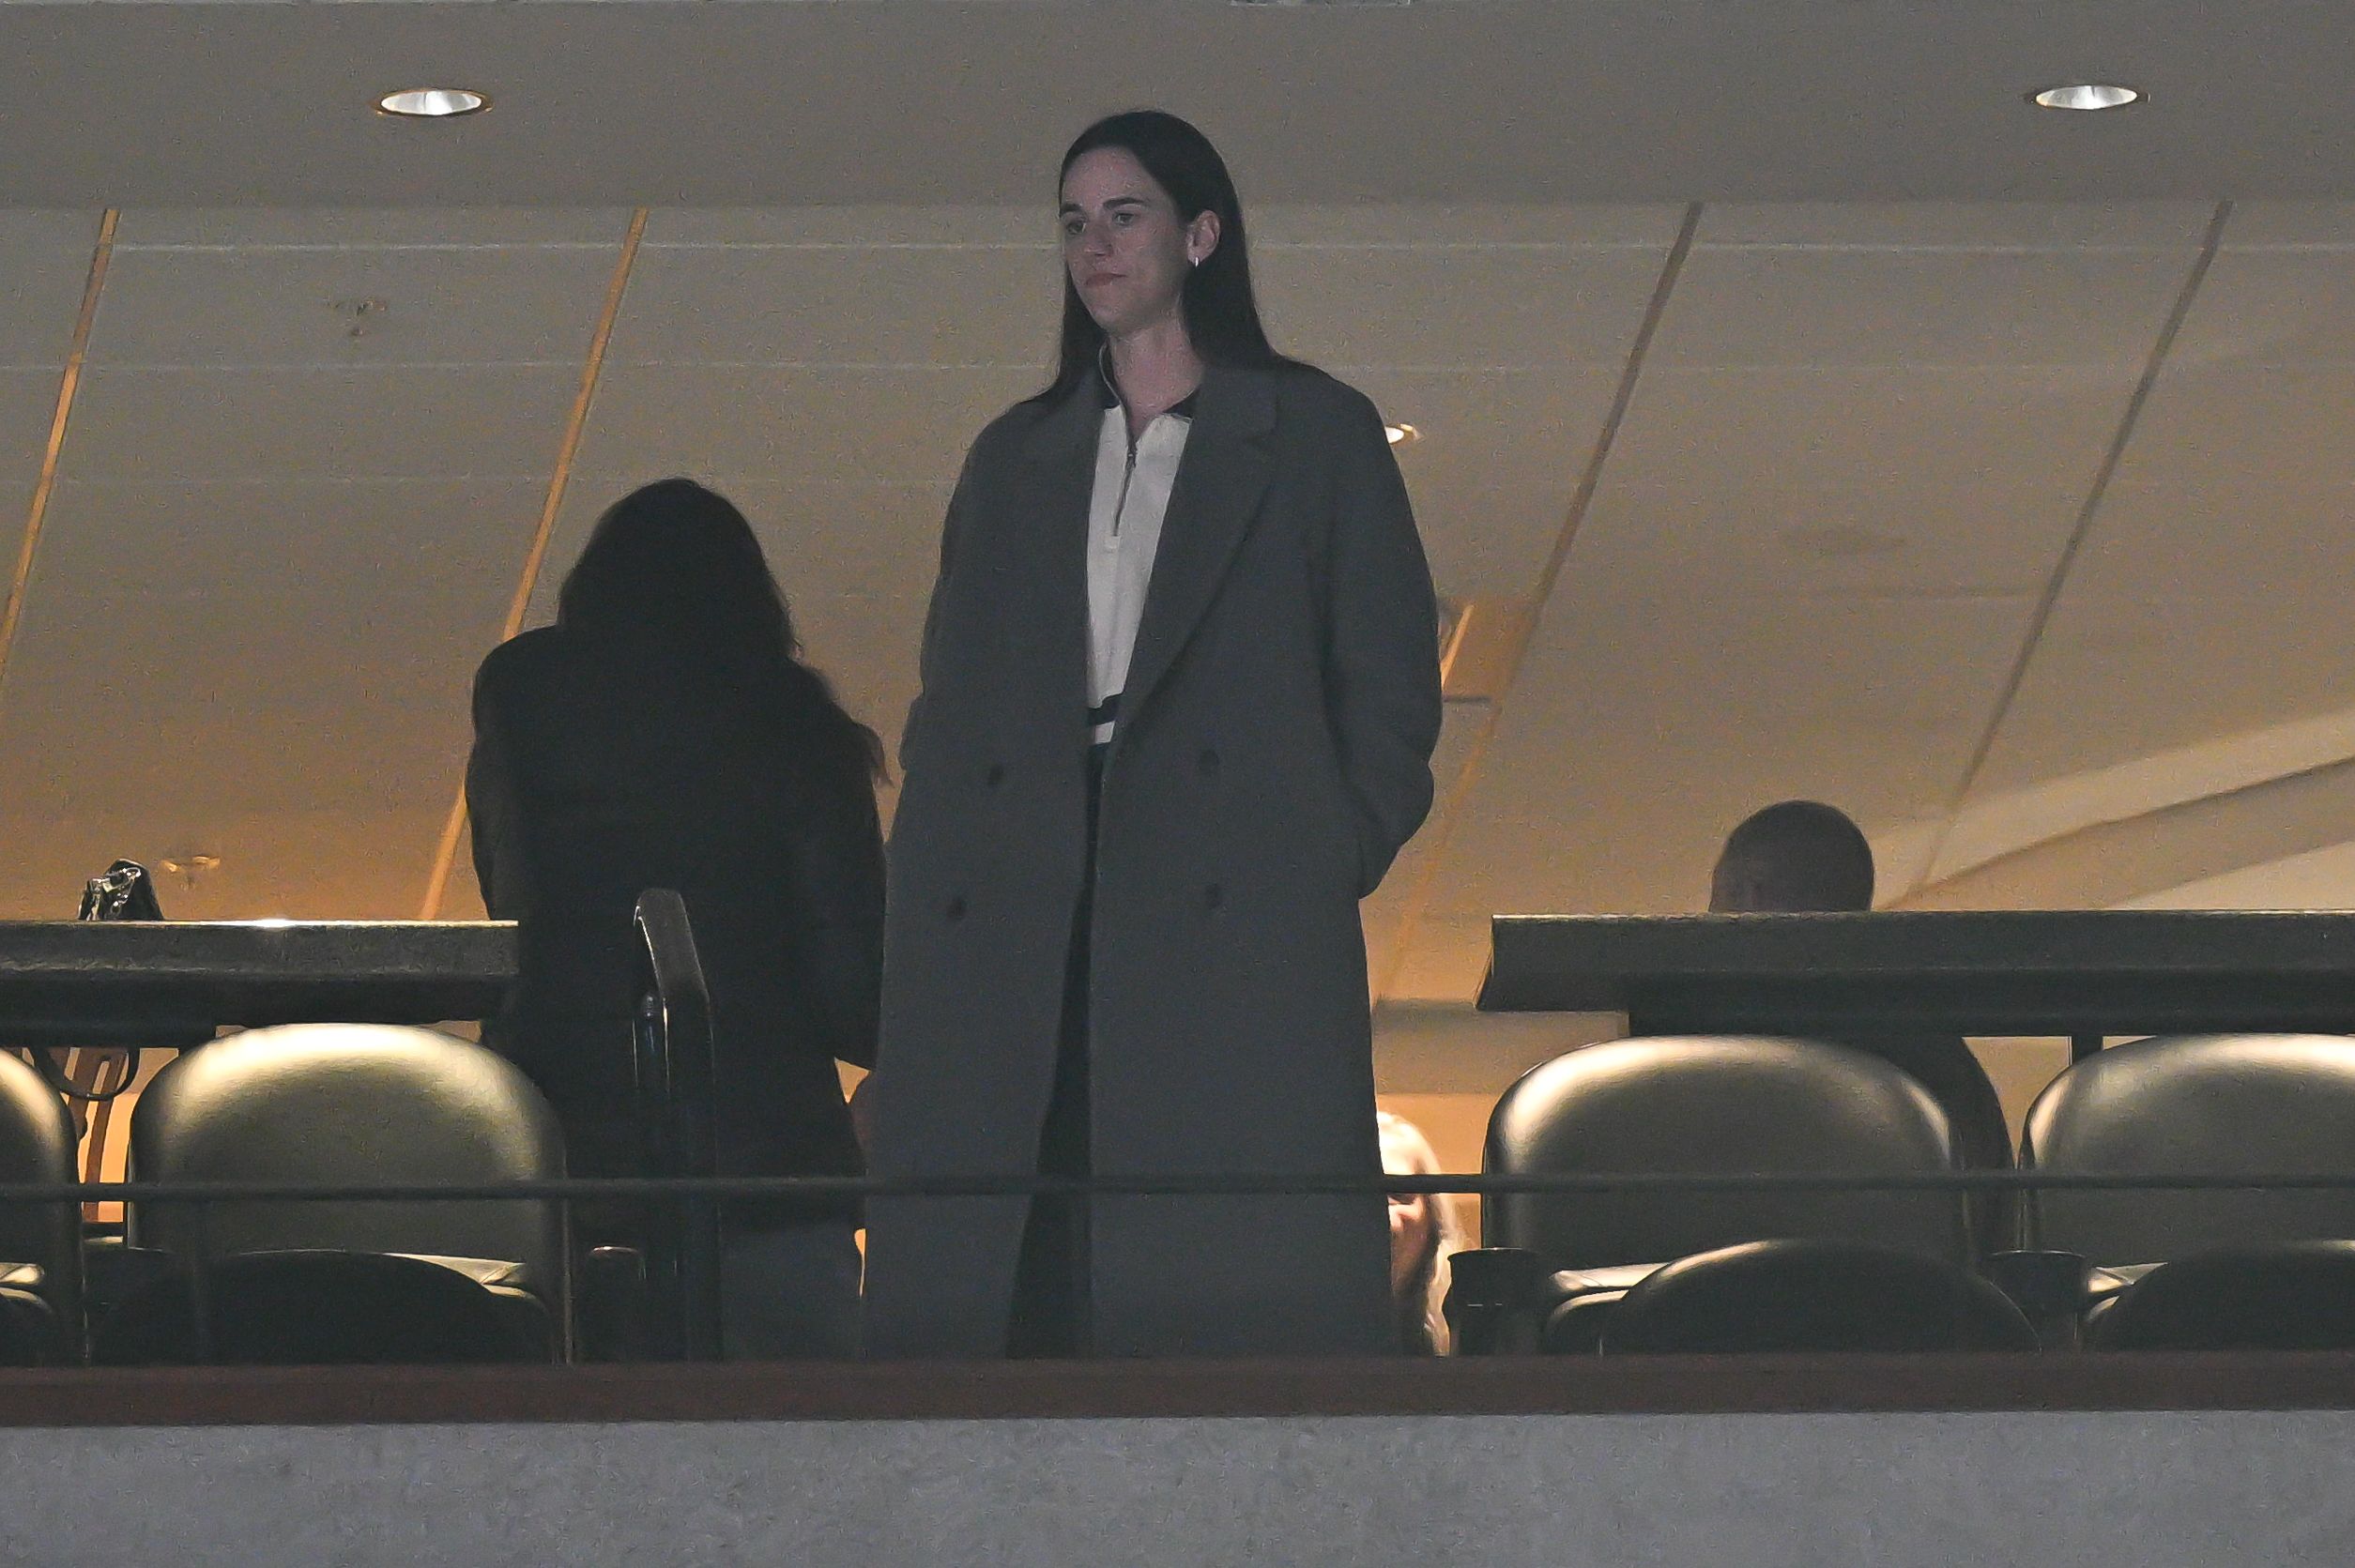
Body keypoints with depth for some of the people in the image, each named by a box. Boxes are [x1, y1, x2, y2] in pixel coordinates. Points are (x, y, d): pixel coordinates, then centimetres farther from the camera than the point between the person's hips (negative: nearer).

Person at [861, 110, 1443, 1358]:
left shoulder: (1314, 435, 10)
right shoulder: (1014, 457, 21)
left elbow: (1391, 683, 6)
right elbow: (951, 686, 18)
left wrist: (1336, 863, -5)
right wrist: (937, 864, 3)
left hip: (1237, 921, -3)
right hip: (1017, 921, 4)